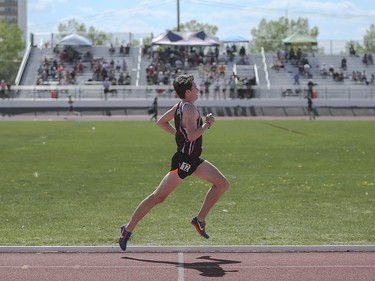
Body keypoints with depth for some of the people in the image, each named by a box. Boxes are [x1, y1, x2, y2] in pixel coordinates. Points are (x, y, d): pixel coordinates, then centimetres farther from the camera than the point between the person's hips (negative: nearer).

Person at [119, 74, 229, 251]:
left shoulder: (180, 106, 10)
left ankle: (200, 220, 8)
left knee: (222, 184, 6)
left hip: (193, 160, 10)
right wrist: (208, 123, -16)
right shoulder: (190, 108, -18)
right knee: (158, 197, -7)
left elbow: (161, 122, 20)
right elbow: (192, 136, -29)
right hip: (183, 160, -10)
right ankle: (128, 229, 2)